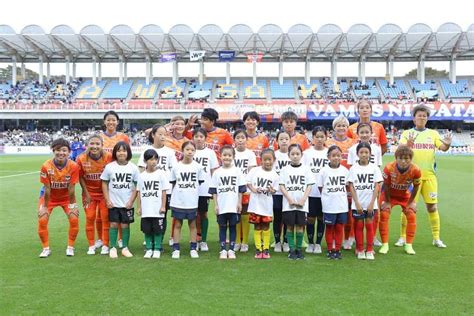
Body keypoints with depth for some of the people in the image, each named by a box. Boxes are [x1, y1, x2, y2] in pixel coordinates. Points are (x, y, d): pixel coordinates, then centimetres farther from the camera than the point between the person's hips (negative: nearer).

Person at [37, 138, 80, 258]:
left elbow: (71, 188, -17)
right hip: (50, 197, 0)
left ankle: (70, 247, 8)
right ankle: (46, 248, 10)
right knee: (42, 220, -11)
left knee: (74, 219, -13)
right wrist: (45, 206, -11)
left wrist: (72, 204, -10)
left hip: (66, 197, 0)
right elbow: (47, 189, -19)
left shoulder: (73, 166, -25)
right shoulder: (46, 166, -27)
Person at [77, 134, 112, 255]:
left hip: (104, 192, -1)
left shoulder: (109, 157, -20)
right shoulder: (81, 158, -16)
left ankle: (105, 245, 15)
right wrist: (86, 194, -3)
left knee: (105, 218, 3)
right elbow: (81, 177, -4)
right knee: (90, 218, 6)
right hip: (89, 193, 1)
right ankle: (91, 246, 18)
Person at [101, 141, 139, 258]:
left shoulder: (133, 168, -4)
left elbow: (137, 186, 0)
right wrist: (107, 200, -4)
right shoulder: (109, 167, -4)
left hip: (127, 204, 0)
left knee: (125, 225, 6)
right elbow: (104, 184, 2)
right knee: (113, 224, 4)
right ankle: (112, 248, 14)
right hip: (113, 203, 0)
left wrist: (131, 201, -7)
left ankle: (125, 248, 17)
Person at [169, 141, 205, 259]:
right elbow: (173, 183, 6)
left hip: (192, 202, 0)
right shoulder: (176, 167, -1)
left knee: (192, 224, 9)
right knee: (177, 224, 7)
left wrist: (191, 192, 3)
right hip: (178, 201, 0)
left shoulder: (197, 167, -1)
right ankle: (176, 249, 14)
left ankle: (193, 249, 18)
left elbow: (200, 182, 6)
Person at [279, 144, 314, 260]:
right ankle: (292, 250, 11)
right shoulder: (285, 169, 3)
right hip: (288, 204, 0)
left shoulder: (306, 169, 4)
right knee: (290, 226, 3)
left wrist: (303, 200, -10)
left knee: (300, 226, 3)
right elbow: (282, 186, 0)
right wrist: (290, 199, -10)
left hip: (302, 204, 0)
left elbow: (309, 186, 2)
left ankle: (299, 249, 15)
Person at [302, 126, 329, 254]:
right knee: (310, 218, 5)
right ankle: (310, 243, 19)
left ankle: (318, 244, 20)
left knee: (321, 218, 8)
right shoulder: (307, 153, 2)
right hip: (310, 191, 0)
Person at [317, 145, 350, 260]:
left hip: (342, 205, 2)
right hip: (329, 205, -2)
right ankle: (330, 250, 19)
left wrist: (342, 196, 6)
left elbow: (347, 186, 12)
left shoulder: (345, 170, 1)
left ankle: (337, 249, 20)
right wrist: (328, 197, 0)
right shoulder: (324, 171, -6)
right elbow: (320, 187, 0)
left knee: (339, 228, 9)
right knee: (329, 228, 8)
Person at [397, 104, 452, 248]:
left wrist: (447, 144, -23)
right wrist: (407, 145, -29)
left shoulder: (433, 133, 13)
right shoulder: (407, 133, 6)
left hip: (429, 175, 2)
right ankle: (403, 237, 9)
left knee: (432, 206, 4)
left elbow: (443, 148, 0)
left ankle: (436, 238, 14)